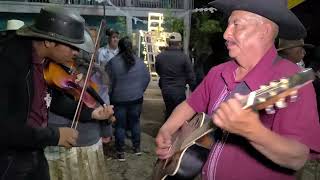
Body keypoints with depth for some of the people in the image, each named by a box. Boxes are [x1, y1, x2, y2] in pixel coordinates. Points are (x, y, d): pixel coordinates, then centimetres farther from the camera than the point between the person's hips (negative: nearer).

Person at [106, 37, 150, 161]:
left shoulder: (113, 62, -13)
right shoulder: (139, 62, -2)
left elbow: (108, 83, -8)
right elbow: (147, 78, 5)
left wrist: (109, 96, 7)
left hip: (118, 99, -3)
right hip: (136, 98, 3)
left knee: (120, 125, 8)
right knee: (135, 122, 17)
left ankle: (120, 152, 17)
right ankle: (137, 147, 29)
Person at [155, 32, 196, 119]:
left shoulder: (159, 56, -2)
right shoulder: (184, 57, -15)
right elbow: (191, 76, -9)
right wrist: (193, 89, 5)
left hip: (165, 89, 5)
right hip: (179, 90, -5)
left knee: (169, 111, 21)